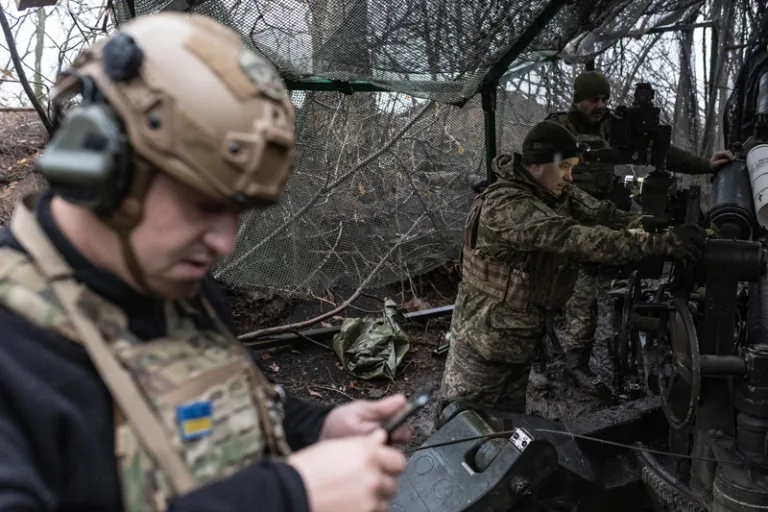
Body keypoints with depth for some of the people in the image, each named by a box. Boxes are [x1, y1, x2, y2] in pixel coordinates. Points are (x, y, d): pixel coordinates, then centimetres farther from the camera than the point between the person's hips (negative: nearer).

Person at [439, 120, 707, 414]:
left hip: (524, 336, 8)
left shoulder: (561, 193, 2)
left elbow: (605, 215, -7)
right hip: (485, 338, -8)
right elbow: (573, 238, -37)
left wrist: (665, 229, -23)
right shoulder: (505, 204, -27)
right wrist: (660, 244, -41)